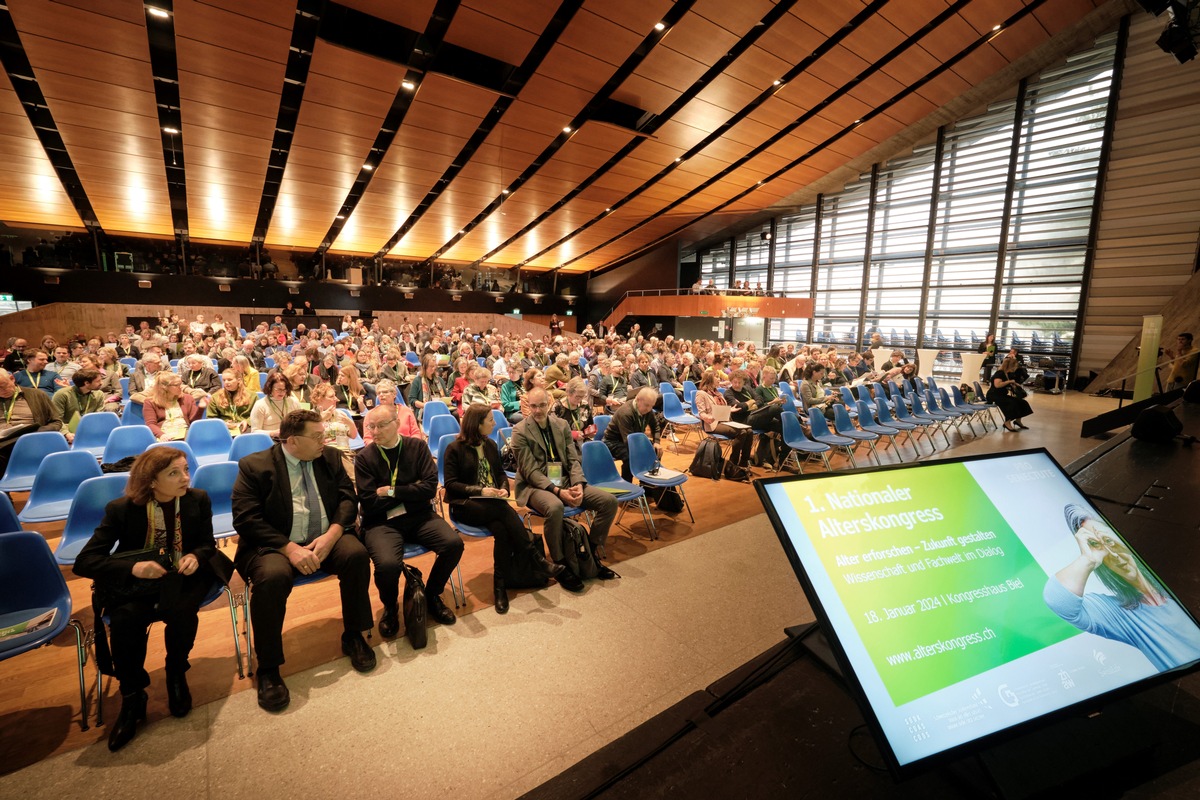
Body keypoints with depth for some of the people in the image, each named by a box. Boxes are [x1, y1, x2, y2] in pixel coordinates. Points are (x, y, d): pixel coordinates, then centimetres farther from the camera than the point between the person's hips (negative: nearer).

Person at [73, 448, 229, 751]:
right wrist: (132, 568, -27)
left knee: (181, 610, -31)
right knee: (124, 619, -30)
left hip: (183, 576, 0)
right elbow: (84, 561, -9)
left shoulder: (198, 500, -6)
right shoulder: (122, 509, -10)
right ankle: (132, 699, -6)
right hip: (136, 583, 0)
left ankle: (176, 674, 0)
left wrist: (196, 557, -19)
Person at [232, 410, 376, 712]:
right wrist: (290, 549, -22)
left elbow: (348, 499, 3)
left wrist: (331, 535, -17)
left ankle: (353, 637, -3)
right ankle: (267, 669, -13)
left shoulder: (331, 458, 7)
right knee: (273, 576, -34)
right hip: (274, 545, -3)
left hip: (324, 540, 3)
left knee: (357, 554, -25)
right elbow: (246, 519, -11)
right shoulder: (254, 466, -4)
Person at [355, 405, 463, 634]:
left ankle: (432, 595, 8)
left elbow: (430, 488, -7)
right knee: (388, 564, -31)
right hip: (382, 522, -2)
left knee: (453, 544, -23)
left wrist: (391, 491, -9)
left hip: (419, 515, 2)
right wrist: (411, 492, -7)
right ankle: (390, 607, 7)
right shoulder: (364, 458, 0)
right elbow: (369, 504, -9)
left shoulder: (417, 447, 3)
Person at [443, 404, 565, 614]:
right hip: (465, 505, -5)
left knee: (501, 529, -30)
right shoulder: (455, 448, -5)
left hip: (492, 503, 5)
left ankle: (499, 585, -20)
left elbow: (500, 472, 19)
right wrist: (480, 490, -20)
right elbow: (450, 483, -7)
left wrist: (504, 488, -5)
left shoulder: (490, 445, 13)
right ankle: (536, 559, -29)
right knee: (504, 510, -34)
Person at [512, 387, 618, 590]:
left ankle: (591, 554, 5)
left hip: (565, 482, 6)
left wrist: (579, 485, -14)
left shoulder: (561, 425, 8)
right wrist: (558, 491, -25)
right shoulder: (520, 432, -8)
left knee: (609, 501, -10)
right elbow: (531, 471, -14)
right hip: (535, 486, -5)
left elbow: (574, 460, 5)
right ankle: (560, 565, -18)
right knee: (554, 507, -40)